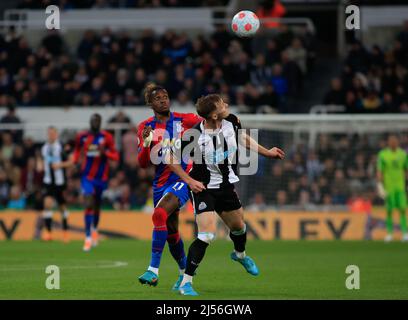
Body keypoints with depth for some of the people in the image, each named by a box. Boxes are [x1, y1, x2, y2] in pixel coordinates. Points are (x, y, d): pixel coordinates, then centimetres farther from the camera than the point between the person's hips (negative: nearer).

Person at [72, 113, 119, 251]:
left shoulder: (106, 137, -6)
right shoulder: (82, 137, -1)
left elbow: (116, 156, -7)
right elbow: (77, 151, 17)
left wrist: (105, 152, -26)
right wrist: (75, 161, -2)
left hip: (101, 177, 1)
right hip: (87, 176, -1)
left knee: (97, 205, 17)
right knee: (89, 205, -16)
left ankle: (94, 230, 45)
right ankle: (88, 238, -13)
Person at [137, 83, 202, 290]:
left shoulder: (183, 120, -3)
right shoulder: (146, 127, 4)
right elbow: (143, 163, -1)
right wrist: (146, 143, -17)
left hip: (183, 178, -4)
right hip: (161, 182, 4)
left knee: (160, 215, -27)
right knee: (170, 231, 10)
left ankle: (153, 271, -28)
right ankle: (184, 271, 33)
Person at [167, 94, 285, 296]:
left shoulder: (231, 122, -10)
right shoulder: (194, 135, -26)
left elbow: (242, 138, 15)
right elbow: (172, 159, -12)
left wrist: (267, 152, 20)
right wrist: (189, 180, -17)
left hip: (226, 185, 6)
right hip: (204, 188, -6)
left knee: (238, 226, 24)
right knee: (207, 235, -20)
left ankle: (240, 255, 59)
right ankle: (186, 282, -11)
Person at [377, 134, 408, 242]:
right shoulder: (383, 155, -4)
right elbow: (379, 171, -5)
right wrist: (379, 184, -14)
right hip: (388, 187, -2)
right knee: (389, 210, 3)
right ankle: (389, 233, 12)